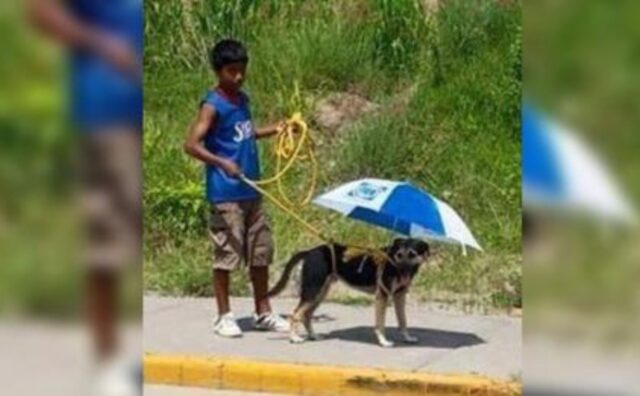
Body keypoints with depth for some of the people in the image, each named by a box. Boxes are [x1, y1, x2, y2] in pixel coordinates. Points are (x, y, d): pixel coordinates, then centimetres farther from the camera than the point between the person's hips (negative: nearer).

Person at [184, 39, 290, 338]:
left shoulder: (242, 99, 11)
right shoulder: (213, 105, -13)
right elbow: (191, 145, -21)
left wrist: (275, 129, 18)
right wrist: (222, 163, -33)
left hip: (251, 191, 8)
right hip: (226, 194, -8)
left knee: (261, 252, 13)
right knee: (226, 253, -1)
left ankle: (263, 313, 24)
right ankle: (224, 316, 11)